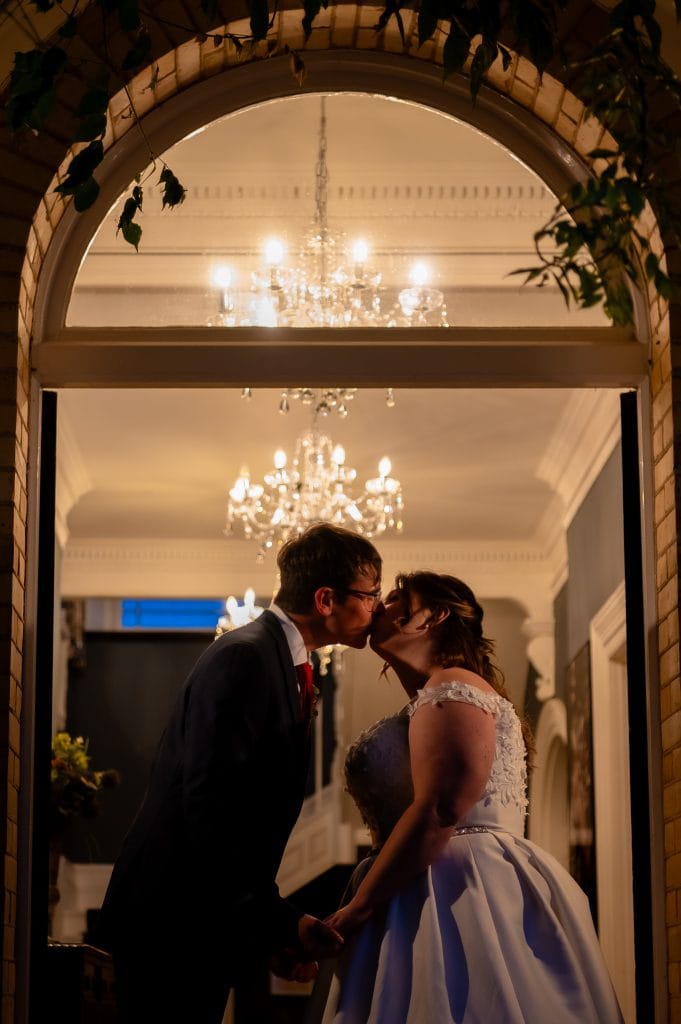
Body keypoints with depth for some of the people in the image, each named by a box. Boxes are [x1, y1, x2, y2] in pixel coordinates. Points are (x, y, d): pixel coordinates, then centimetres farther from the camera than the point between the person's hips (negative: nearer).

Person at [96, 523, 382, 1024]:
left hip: (204, 929, 9)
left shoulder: (277, 660, 12)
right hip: (170, 926, -9)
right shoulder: (245, 657, -17)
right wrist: (281, 923, -20)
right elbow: (209, 804, -24)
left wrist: (279, 925, 8)